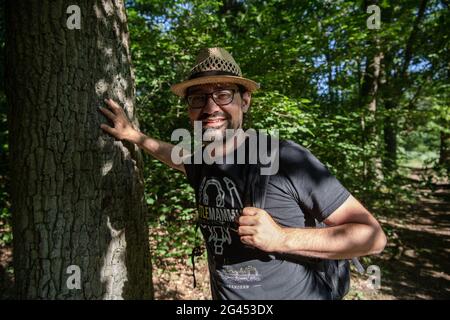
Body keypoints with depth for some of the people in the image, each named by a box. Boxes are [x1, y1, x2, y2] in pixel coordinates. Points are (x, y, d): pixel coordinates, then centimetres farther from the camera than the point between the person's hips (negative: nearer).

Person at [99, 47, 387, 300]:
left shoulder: (287, 158, -21)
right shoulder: (202, 165, -1)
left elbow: (373, 236, -18)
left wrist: (283, 238, -28)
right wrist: (134, 135, 19)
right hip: (223, 294, 6)